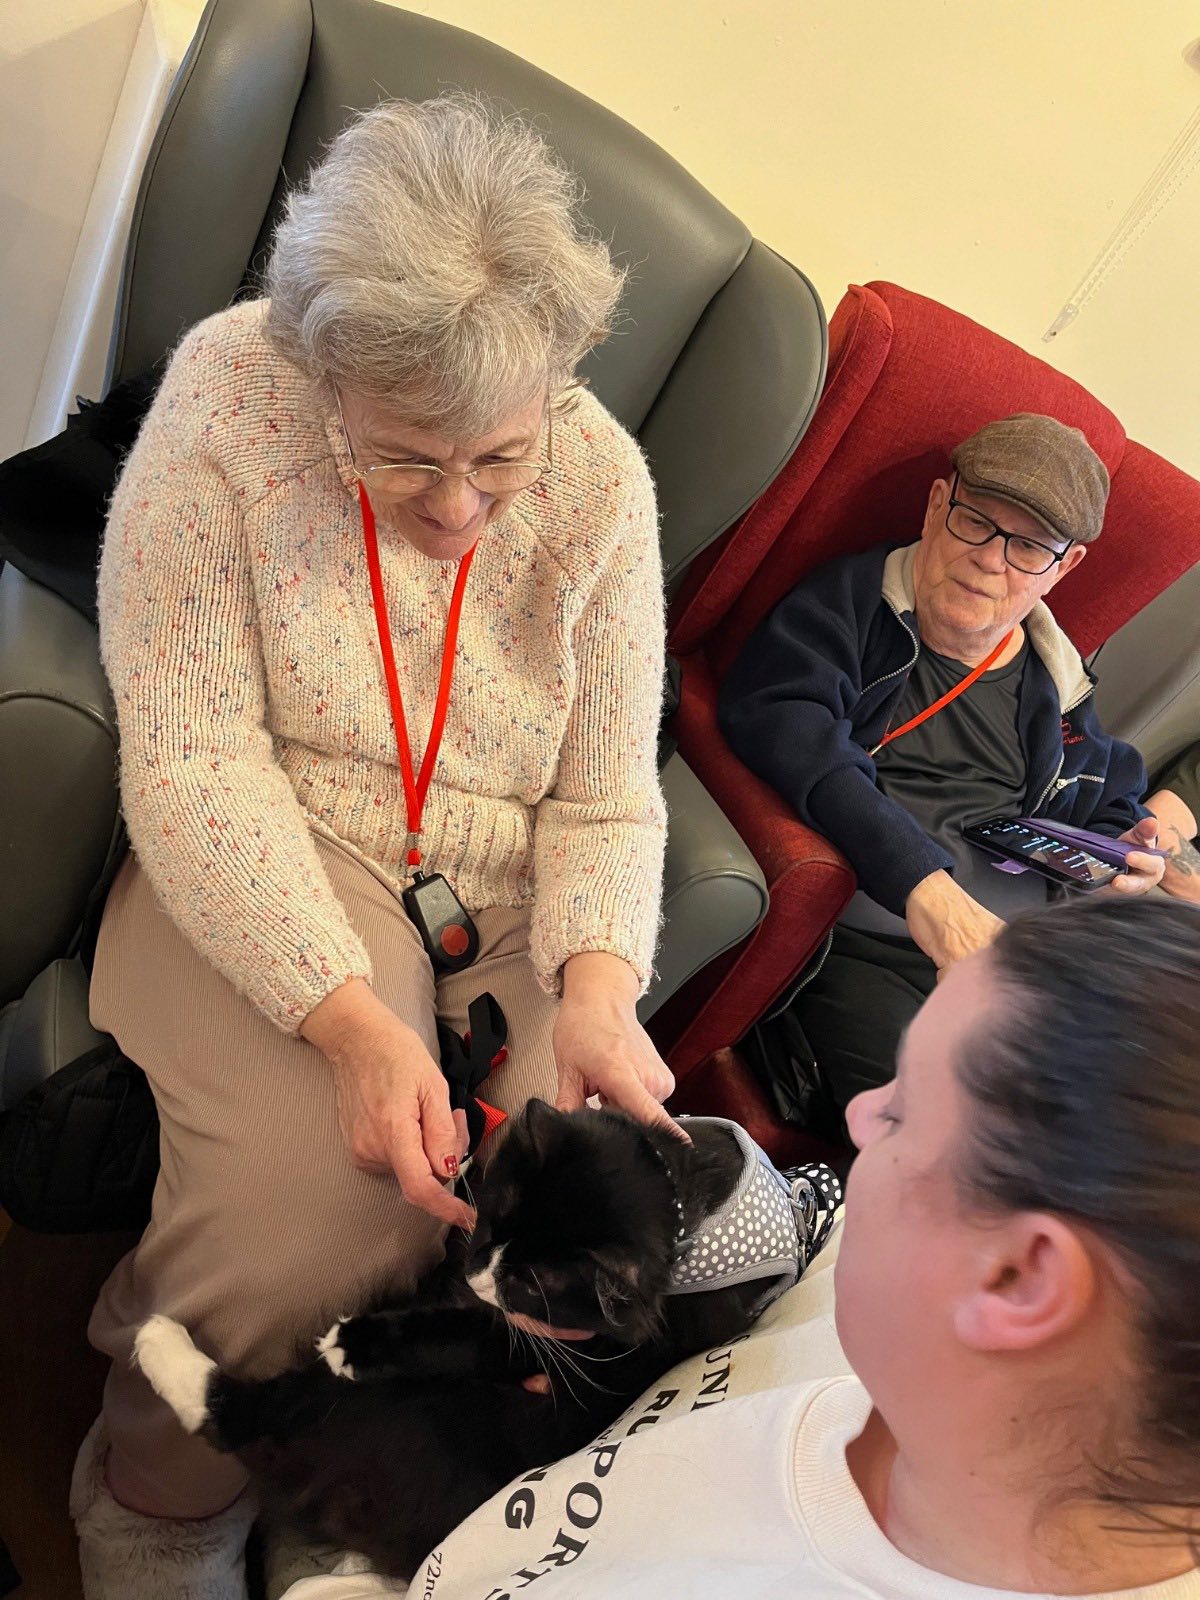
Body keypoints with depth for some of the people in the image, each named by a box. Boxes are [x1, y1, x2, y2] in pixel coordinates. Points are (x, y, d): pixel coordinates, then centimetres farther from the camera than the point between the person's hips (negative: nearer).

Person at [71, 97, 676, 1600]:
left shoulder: (603, 478, -6)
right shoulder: (228, 393, -13)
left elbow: (605, 800, -4)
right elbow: (192, 762, -17)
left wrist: (596, 985, -24)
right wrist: (351, 1018, -29)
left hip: (513, 890, 4)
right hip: (271, 866, -3)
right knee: (317, 1179, -28)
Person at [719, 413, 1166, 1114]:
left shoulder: (1053, 682, 19)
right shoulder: (854, 598, 1)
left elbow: (1115, 806, 35)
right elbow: (775, 720, -19)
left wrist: (1123, 857, 8)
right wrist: (918, 879, -28)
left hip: (1026, 962, 6)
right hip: (867, 945, -5)